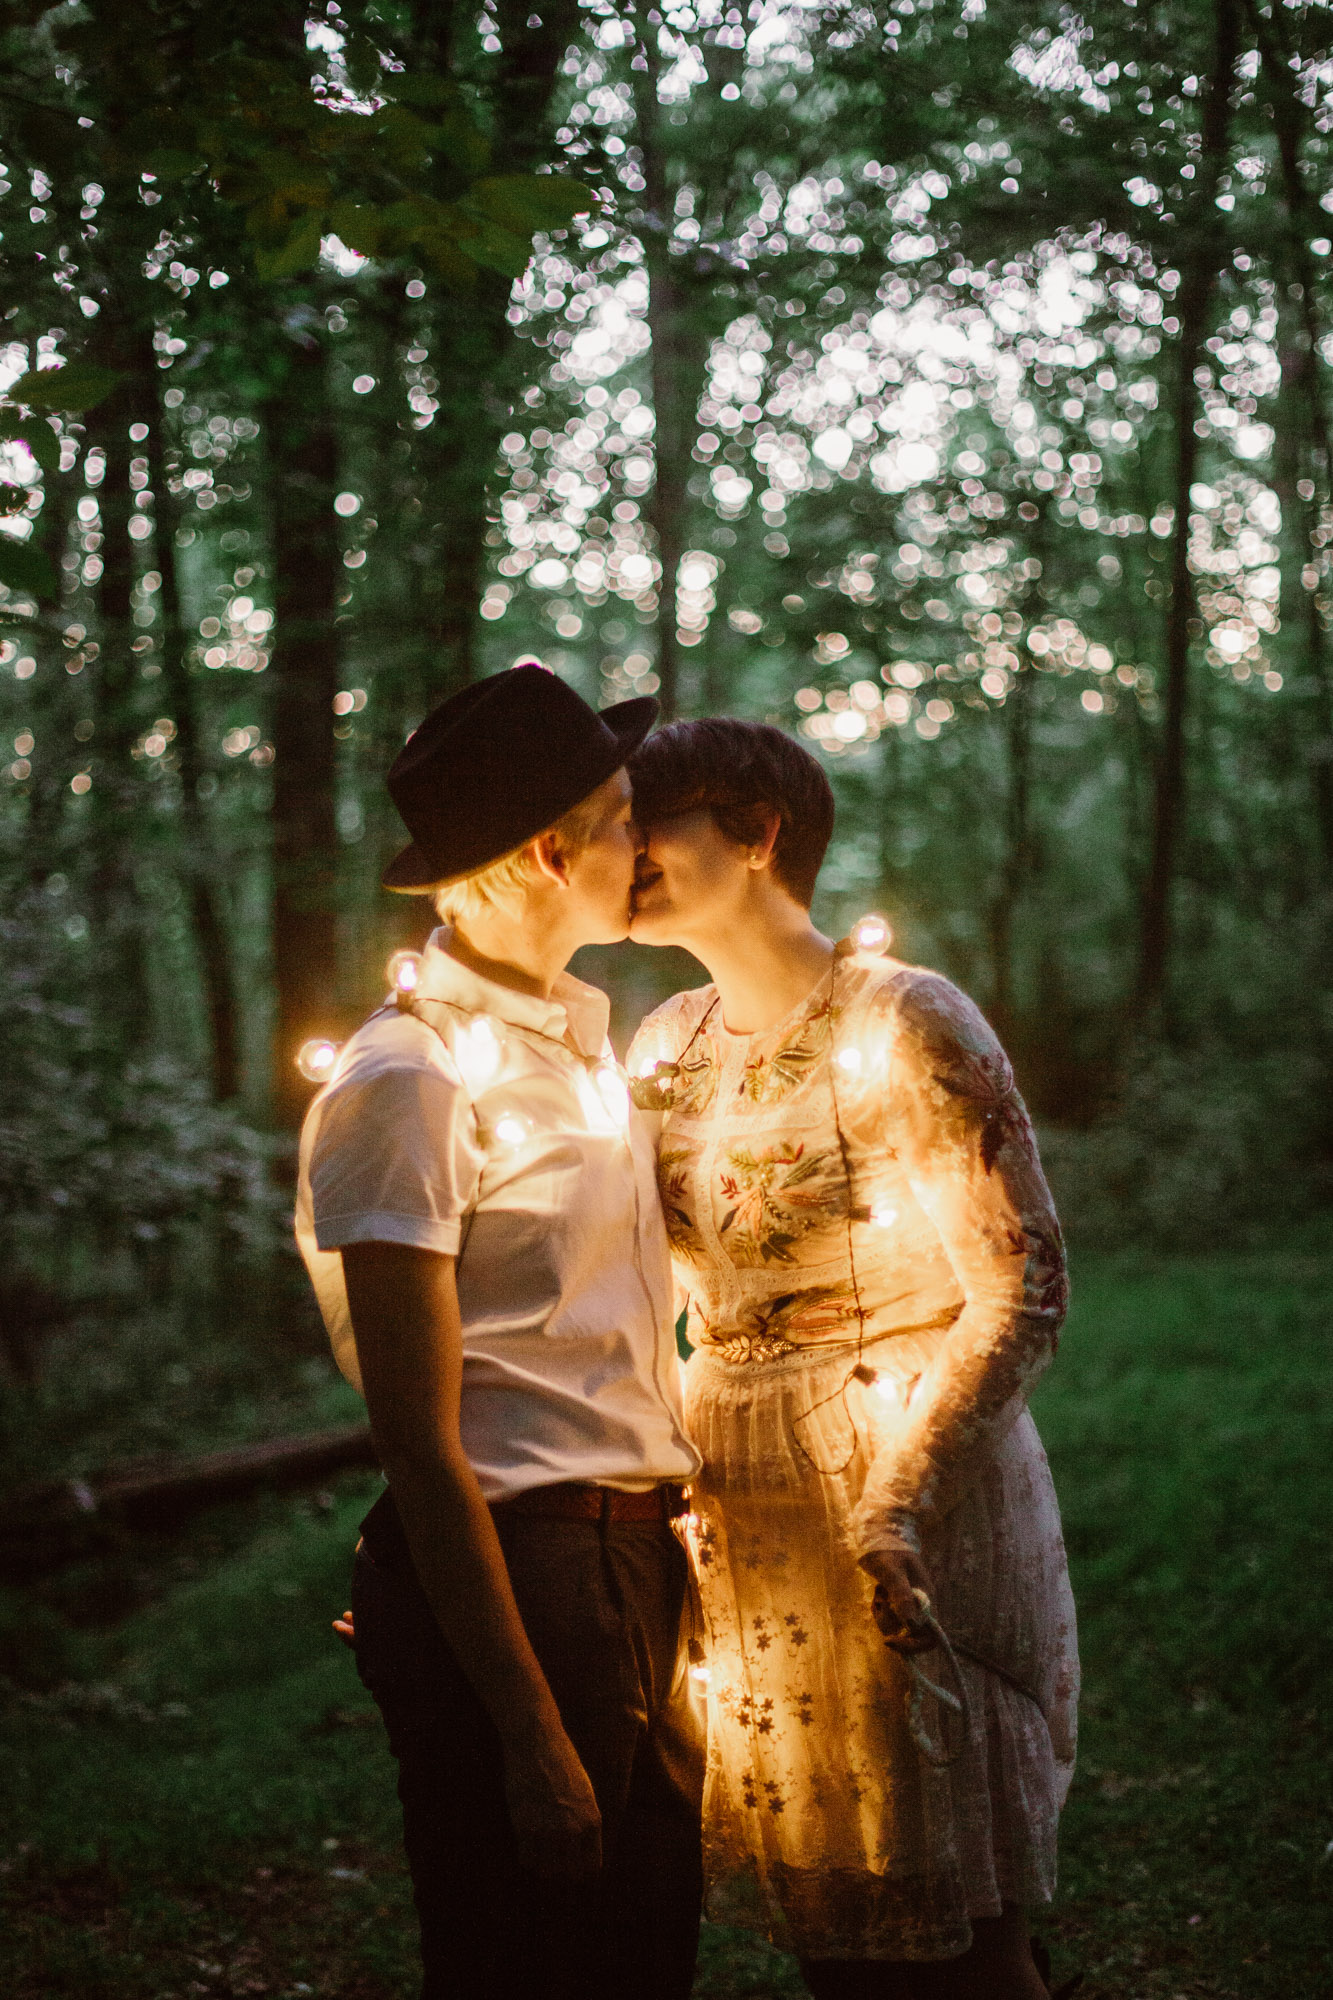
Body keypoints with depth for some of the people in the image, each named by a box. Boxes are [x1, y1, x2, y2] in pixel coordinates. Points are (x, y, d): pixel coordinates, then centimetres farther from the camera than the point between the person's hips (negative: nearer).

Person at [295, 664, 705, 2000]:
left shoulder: (580, 1031, 13)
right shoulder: (412, 1078, -15)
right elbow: (421, 1450, -17)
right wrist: (530, 1737, -17)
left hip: (636, 1573, 8)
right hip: (514, 1580, -8)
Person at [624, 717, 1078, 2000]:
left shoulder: (904, 1027, -11)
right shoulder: (666, 1048, 10)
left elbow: (1021, 1294, -16)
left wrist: (897, 1499, -26)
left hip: (912, 1498, -6)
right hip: (738, 1528, 7)